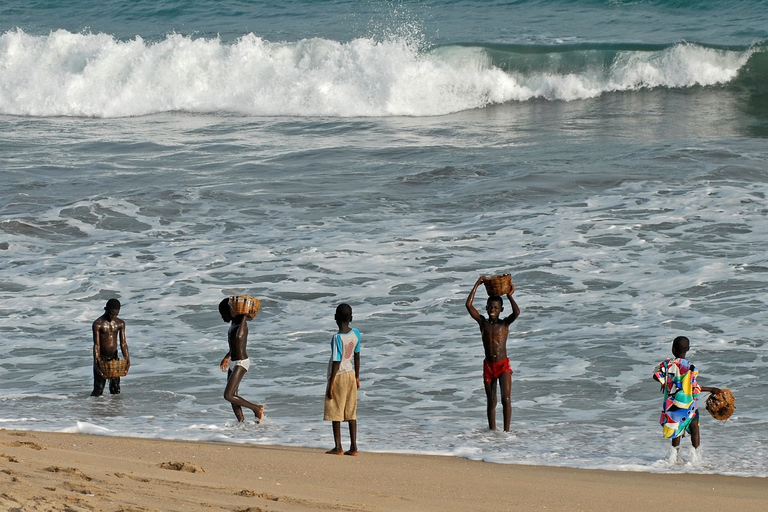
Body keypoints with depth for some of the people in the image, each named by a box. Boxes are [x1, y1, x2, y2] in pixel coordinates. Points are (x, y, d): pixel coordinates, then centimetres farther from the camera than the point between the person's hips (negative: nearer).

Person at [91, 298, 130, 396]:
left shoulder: (120, 323, 1)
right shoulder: (98, 324, -13)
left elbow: (123, 343, -1)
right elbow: (96, 344, -17)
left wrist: (126, 358, -15)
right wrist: (96, 362, -26)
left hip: (114, 357, 4)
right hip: (101, 358, -4)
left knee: (116, 389, 7)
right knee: (98, 390, -5)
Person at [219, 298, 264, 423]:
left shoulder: (242, 324, -18)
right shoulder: (233, 324, 11)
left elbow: (239, 337, -40)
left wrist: (244, 318, -34)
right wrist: (227, 357, 36)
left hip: (241, 363, -10)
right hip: (233, 362, 10)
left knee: (228, 395, -14)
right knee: (233, 396, 7)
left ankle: (257, 408, 0)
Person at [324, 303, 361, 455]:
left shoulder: (337, 338, -18)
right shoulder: (356, 334, 0)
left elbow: (337, 361, -18)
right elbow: (357, 357, 9)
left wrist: (331, 383, -13)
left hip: (338, 375, -6)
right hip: (351, 374, 6)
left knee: (335, 413, 2)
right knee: (351, 412, 8)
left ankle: (338, 447, 2)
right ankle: (353, 447, 5)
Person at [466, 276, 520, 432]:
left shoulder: (505, 323, 0)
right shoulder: (482, 322, 4)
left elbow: (517, 312, -20)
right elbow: (469, 305, -5)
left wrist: (509, 296, -10)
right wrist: (477, 285, -3)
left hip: (503, 365, -3)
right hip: (488, 366, 3)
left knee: (506, 399, -14)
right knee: (491, 402, 10)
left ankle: (506, 430, -12)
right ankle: (492, 430, 18)